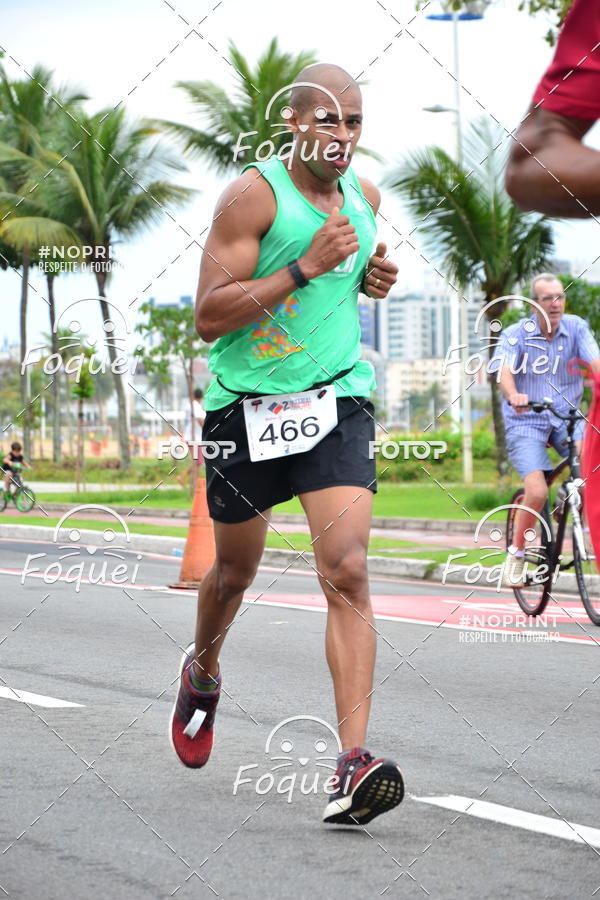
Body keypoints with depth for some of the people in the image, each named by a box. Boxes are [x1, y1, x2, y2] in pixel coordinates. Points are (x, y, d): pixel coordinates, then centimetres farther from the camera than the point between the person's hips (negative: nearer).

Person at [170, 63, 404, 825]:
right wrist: (304, 269, -24)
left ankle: (354, 763, -21)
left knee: (347, 573, -14)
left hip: (338, 399, 3)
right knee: (236, 570, 16)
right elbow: (208, 317, -18)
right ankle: (202, 672, 50)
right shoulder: (254, 195, -12)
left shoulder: (363, 195, 7)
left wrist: (371, 279, 7)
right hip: (247, 402, -2)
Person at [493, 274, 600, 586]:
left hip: (567, 418, 2)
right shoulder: (514, 335, -6)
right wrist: (513, 395, -44)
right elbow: (504, 371, -21)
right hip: (526, 422, -2)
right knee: (537, 492, -20)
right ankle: (516, 553, 2)